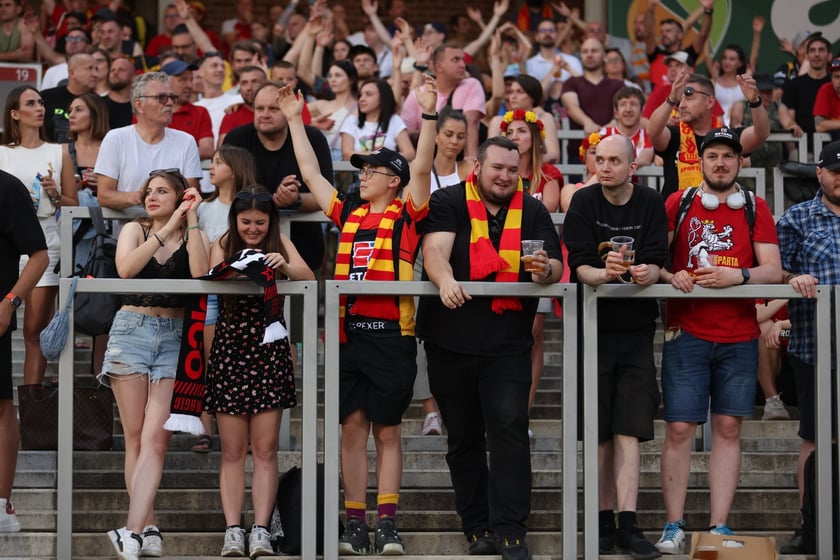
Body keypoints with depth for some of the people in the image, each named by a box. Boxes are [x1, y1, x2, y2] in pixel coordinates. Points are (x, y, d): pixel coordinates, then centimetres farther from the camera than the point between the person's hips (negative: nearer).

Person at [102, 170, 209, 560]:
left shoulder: (195, 237, 9)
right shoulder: (135, 230, 11)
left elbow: (200, 273, -12)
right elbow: (126, 268, -10)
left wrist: (191, 220, -9)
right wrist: (168, 228, -9)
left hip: (175, 336, -1)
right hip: (132, 330, 1)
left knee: (154, 438, -13)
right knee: (136, 437, -3)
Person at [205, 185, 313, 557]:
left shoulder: (280, 245, 6)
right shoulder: (223, 245, 3)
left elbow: (309, 278, -9)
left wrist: (285, 266, -30)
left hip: (270, 350, 0)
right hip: (229, 349, 0)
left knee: (265, 450, -2)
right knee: (232, 451, -1)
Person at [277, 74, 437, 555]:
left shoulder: (408, 215, 2)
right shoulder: (348, 213, 15)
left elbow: (422, 168, -10)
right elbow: (310, 172, 22)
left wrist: (429, 116, -18)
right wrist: (295, 119, 24)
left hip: (392, 334, -4)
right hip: (348, 334, 4)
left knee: (387, 431, 2)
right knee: (352, 428, 3)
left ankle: (388, 525, 3)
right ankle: (356, 527, 5)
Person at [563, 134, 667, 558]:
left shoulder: (650, 204, 1)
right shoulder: (584, 202, -2)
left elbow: (656, 261, -5)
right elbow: (578, 265, -10)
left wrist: (646, 273, -29)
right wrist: (605, 273, -31)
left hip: (636, 328, 0)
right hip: (593, 325, 0)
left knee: (628, 430, -6)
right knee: (598, 431, 2)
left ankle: (628, 525, -8)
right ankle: (604, 521, 9)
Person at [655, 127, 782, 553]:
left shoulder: (755, 209, 9)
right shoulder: (678, 204, 7)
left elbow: (773, 271, 1)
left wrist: (738, 276, -16)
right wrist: (669, 276, -16)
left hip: (739, 338, 1)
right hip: (686, 334, -1)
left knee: (728, 428, 2)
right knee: (680, 428, -6)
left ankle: (719, 528, 5)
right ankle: (673, 526, 0)